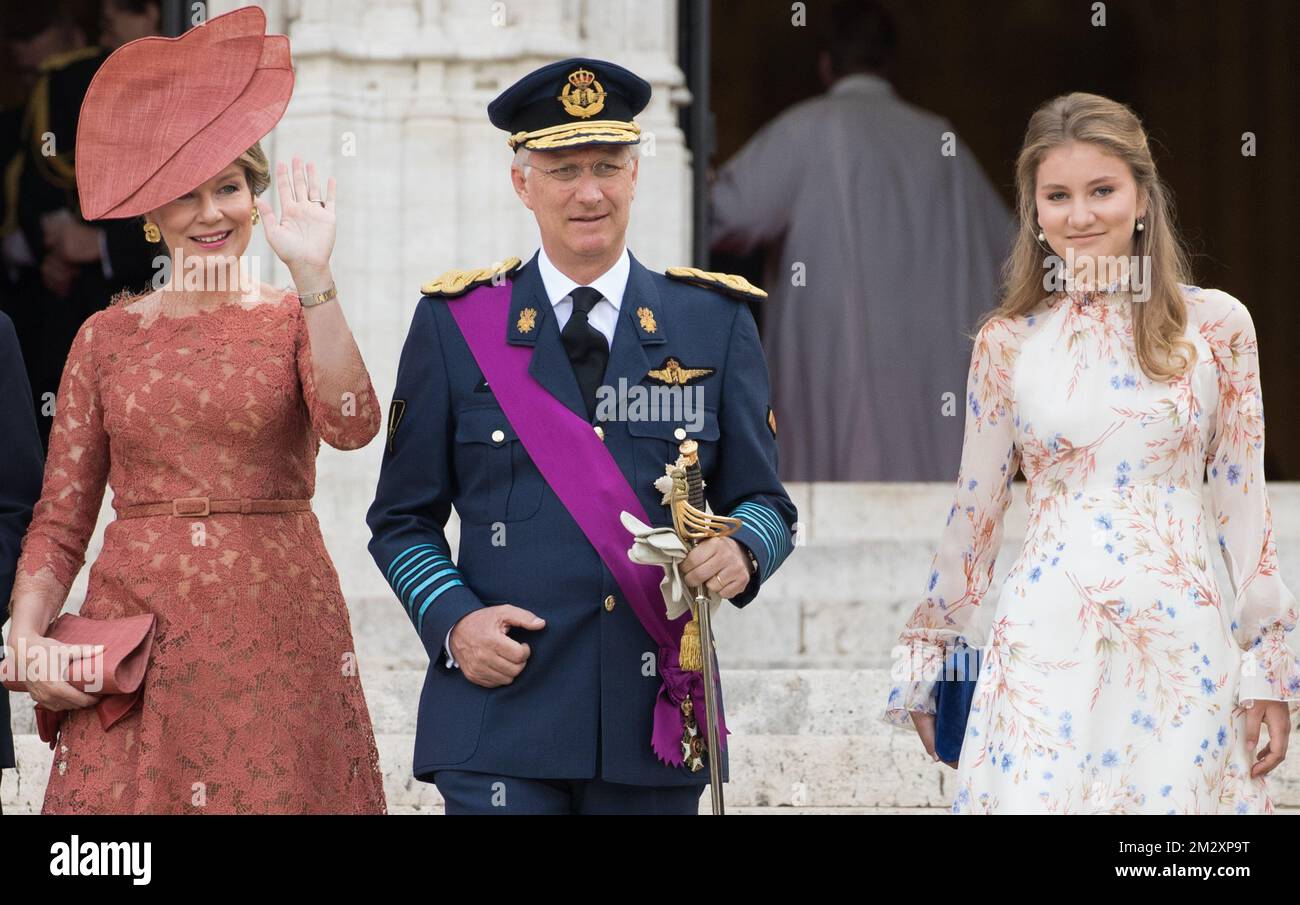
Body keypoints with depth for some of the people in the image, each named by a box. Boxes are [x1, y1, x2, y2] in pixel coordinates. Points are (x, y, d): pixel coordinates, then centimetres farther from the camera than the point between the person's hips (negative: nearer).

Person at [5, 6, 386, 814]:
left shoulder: (297, 320, 7)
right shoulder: (107, 337, 10)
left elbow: (352, 426, -15)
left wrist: (313, 275, -20)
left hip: (277, 634, -1)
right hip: (137, 640, 1)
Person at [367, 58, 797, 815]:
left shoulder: (715, 323, 9)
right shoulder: (456, 324, 6)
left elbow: (766, 503, 10)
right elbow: (404, 520, 9)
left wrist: (741, 551, -13)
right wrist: (453, 622, -9)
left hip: (654, 721, 2)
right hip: (501, 716, -1)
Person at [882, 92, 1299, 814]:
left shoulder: (1217, 325, 2)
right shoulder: (1009, 343, 4)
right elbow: (976, 510, 11)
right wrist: (928, 660, 15)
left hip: (1183, 646, 0)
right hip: (1046, 643, 0)